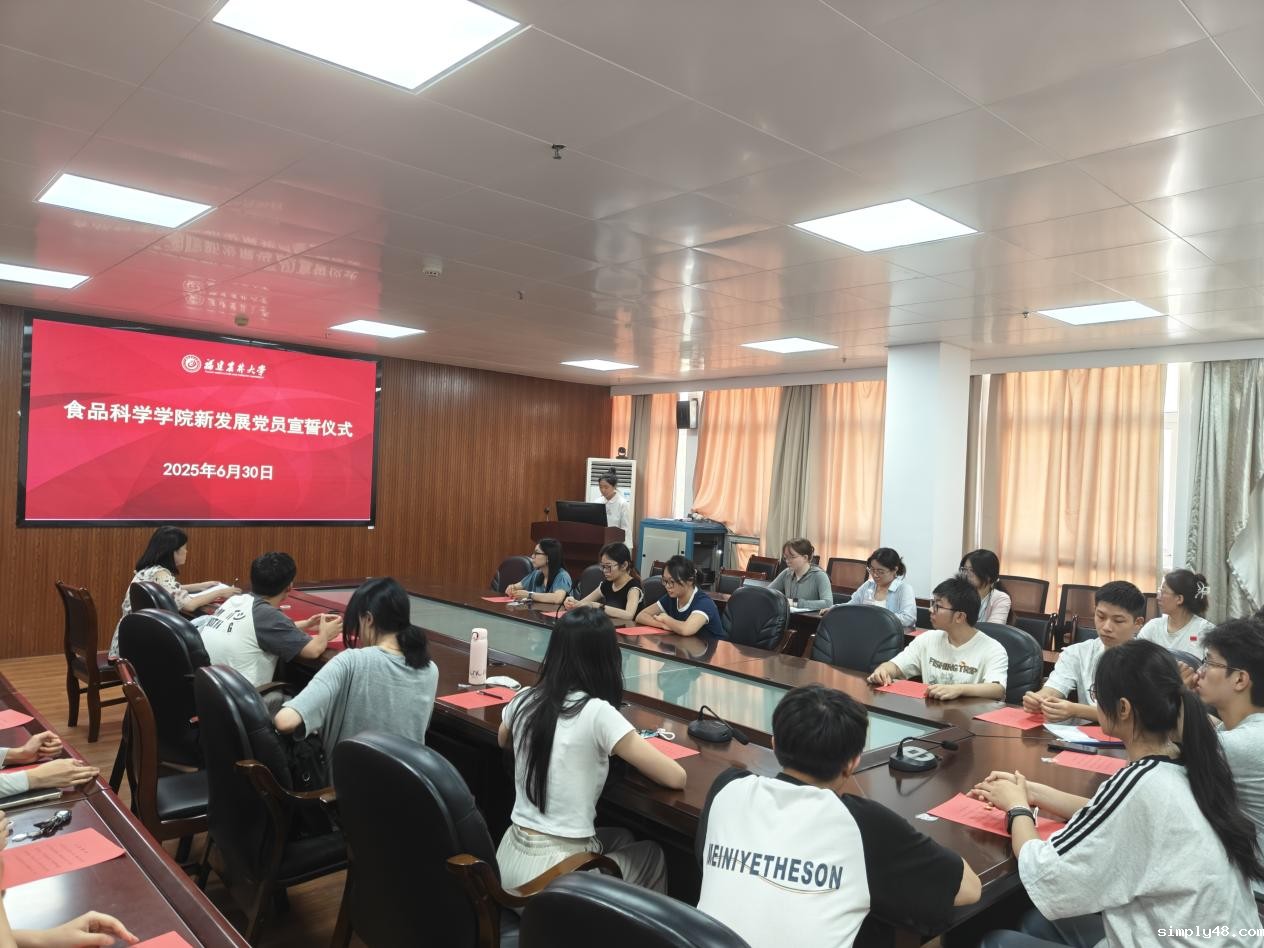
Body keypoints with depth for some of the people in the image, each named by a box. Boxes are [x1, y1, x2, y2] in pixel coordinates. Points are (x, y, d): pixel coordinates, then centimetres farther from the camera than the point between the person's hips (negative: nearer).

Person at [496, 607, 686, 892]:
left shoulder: (523, 700, -1)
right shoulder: (597, 712, -19)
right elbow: (677, 778, -14)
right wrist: (624, 747, 4)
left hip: (510, 858, 6)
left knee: (620, 838, 30)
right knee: (652, 855, 22)